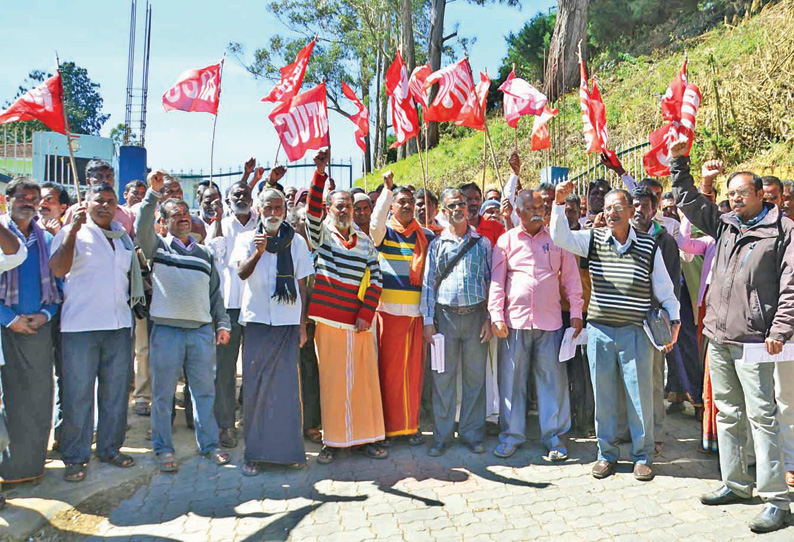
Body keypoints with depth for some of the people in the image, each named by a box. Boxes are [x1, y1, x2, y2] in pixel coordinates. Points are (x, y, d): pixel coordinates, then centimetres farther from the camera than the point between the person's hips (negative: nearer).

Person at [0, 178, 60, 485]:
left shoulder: (47, 240, 12)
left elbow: (58, 282, 12)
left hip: (39, 327, 3)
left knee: (38, 397, 6)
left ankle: (31, 461, 19)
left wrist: (46, 313, -4)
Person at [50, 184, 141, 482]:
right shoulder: (73, 232, -1)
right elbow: (58, 270, -17)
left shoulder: (123, 236, 15)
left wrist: (131, 305, 17)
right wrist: (73, 230, -20)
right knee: (78, 393, 1)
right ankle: (75, 457, 14)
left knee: (116, 391, 11)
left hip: (119, 325, 5)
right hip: (80, 326, -5)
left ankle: (110, 447, 25)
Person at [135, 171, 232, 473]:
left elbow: (215, 292, 16)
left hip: (202, 330, 3)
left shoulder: (204, 254, 17)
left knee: (205, 391, 8)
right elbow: (142, 227, -13)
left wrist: (223, 323, 9)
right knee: (163, 394, 5)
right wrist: (154, 193, -19)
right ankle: (163, 449, 18)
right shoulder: (158, 247, 8)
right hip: (166, 330, -3)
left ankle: (209, 445, 20)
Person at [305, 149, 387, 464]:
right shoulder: (321, 234, 5)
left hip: (359, 321, 2)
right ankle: (332, 440, 16)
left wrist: (366, 315, -3)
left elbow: (375, 279, 6)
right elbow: (312, 210, -14)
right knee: (331, 380, 3)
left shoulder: (365, 241, 10)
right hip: (328, 320, -2)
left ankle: (366, 437, 20)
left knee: (364, 379, 6)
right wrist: (320, 172, -23)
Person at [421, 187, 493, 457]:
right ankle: (442, 436, 14)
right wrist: (428, 320, 0)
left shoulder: (482, 243, 9)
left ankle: (472, 434, 19)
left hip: (476, 315, 0)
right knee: (443, 377, 3)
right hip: (445, 315, 0)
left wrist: (489, 318, 1)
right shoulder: (436, 244, 9)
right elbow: (428, 284, 7)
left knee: (475, 377, 6)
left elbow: (491, 282, 9)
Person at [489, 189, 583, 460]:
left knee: (553, 379, 4)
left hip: (550, 321, 0)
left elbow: (571, 277, 9)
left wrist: (576, 312, 3)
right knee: (512, 379, 6)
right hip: (515, 320, 0)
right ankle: (511, 436, 19)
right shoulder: (507, 240, 6)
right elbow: (497, 280, 4)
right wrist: (496, 315, -4)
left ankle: (555, 437, 16)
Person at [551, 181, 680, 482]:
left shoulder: (649, 246, 0)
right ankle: (606, 453, 26)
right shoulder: (593, 239, 3)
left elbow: (664, 288, 6)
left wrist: (674, 321, 3)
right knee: (603, 395, 10)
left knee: (640, 395, 5)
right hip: (599, 330, 2)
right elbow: (559, 236, -9)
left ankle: (642, 456, 24)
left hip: (636, 332, -1)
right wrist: (560, 202, -19)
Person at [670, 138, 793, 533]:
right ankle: (735, 485, 26)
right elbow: (689, 203, 19)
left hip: (753, 340, -6)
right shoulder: (725, 225, 13)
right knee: (728, 414, 13)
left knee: (762, 417, -3)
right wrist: (679, 163, 13)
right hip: (718, 338, 6)